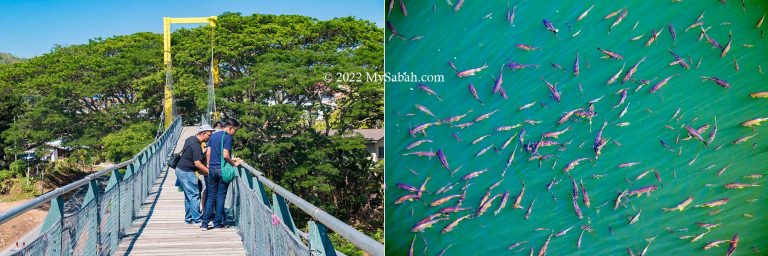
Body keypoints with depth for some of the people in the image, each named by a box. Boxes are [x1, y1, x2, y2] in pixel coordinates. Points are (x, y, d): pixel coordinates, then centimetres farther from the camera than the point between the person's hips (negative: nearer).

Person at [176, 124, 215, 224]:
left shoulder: (191, 138, 9)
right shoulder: (196, 145, -22)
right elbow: (197, 163, -26)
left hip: (180, 170, 10)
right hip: (186, 172, -10)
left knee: (188, 196, 15)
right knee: (194, 195, -5)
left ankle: (188, 218, 21)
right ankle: (196, 219, -2)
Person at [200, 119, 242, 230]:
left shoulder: (213, 136, 12)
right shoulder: (228, 137, -10)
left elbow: (208, 153, 11)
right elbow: (225, 155, -19)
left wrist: (209, 166, 18)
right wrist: (234, 163, -6)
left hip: (212, 169, 6)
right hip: (222, 169, -6)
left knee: (210, 196, 9)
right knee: (221, 196, 3)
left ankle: (204, 223, 4)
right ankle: (217, 223, 8)